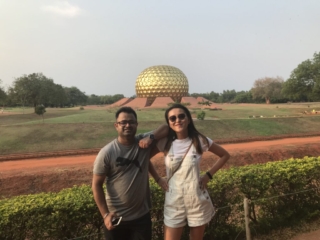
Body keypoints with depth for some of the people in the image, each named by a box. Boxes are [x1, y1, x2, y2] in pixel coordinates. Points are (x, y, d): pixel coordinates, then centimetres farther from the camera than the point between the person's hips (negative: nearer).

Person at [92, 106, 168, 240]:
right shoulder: (107, 153, -13)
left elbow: (167, 127, -7)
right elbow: (97, 185, -9)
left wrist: (151, 137, -23)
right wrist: (105, 214, -13)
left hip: (142, 215, 2)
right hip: (116, 217, -2)